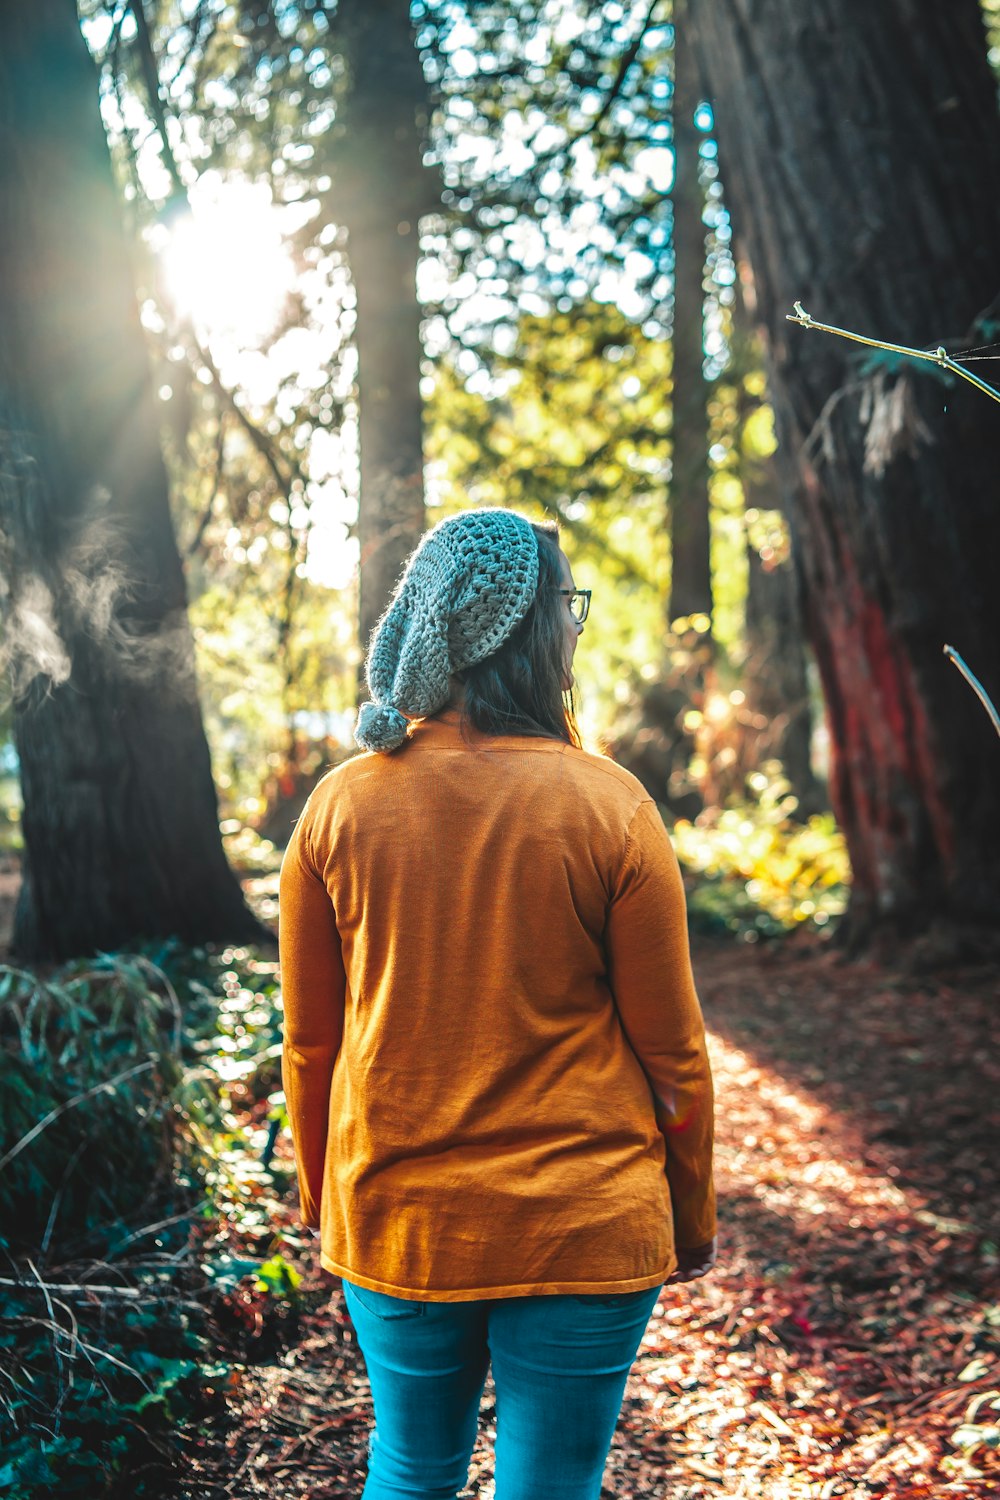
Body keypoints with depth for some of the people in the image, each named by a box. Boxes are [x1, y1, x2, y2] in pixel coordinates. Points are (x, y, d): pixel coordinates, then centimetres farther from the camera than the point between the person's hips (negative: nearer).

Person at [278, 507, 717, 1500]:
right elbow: (669, 1047, -7)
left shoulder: (343, 804, -7)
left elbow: (309, 1041, 1)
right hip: (583, 1233, -2)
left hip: (393, 1225, 3)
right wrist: (692, 1216, 8)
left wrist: (321, 1197, 17)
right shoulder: (608, 806, -14)